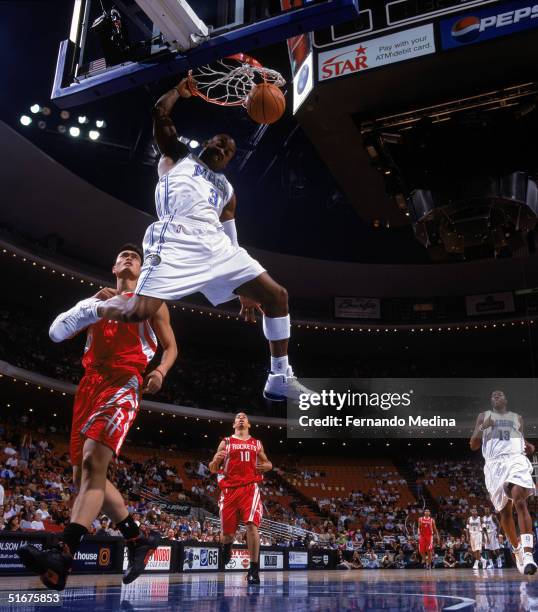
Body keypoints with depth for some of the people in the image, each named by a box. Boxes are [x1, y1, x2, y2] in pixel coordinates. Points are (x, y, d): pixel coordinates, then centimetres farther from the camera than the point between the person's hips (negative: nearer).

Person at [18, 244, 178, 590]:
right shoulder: (98, 300, 25)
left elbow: (170, 345, 10)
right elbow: (56, 333, 13)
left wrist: (160, 372, -12)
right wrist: (91, 304, 0)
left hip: (124, 382, -6)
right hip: (91, 384, 7)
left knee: (93, 462, -25)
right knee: (86, 473, 6)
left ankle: (63, 556, -35)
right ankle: (139, 539, 18)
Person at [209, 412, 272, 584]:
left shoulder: (257, 444, 13)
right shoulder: (225, 443, 8)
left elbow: (268, 463, 26)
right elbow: (212, 470, 8)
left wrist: (266, 466, 1)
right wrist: (216, 460, -15)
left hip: (250, 488, 0)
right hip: (230, 489, 0)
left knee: (252, 525, -19)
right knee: (227, 531, 6)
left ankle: (254, 569, -12)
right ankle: (226, 547, 43)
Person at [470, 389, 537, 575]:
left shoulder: (517, 418, 21)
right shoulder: (483, 416, 16)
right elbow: (473, 445, 11)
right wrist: (482, 428, -6)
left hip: (516, 459, -1)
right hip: (494, 463, 1)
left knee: (520, 501, -24)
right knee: (504, 511, 4)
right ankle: (518, 552, 22)